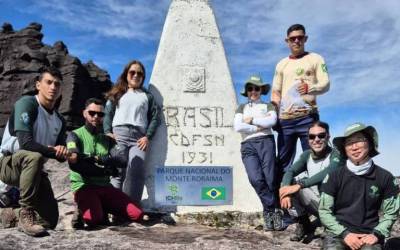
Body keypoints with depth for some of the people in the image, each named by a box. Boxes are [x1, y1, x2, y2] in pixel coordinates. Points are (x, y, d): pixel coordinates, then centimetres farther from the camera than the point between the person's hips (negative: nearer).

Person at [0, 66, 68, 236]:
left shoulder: (59, 121, 5)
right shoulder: (27, 103, -15)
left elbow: (61, 157, 2)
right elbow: (25, 142, -28)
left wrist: (62, 152, -21)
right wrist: (53, 150, -20)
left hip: (32, 168, 7)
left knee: (50, 221, 1)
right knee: (34, 157, -41)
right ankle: (26, 214, -27)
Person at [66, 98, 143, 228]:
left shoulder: (107, 139, 14)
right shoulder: (75, 135, 3)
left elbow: (122, 161, -5)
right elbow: (74, 163, -17)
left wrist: (97, 158, -18)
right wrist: (106, 170, -23)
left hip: (105, 186, 4)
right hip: (83, 186, -4)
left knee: (137, 214, -10)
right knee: (93, 219, -31)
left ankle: (103, 208, 12)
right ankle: (84, 210, 3)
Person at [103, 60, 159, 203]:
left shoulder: (147, 96, 23)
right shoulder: (117, 93, 23)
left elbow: (155, 117, 12)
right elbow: (108, 113, 12)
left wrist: (147, 136, -2)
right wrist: (108, 132, -4)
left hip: (139, 137, 0)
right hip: (118, 134, 0)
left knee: (137, 172, -15)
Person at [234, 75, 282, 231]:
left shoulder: (268, 106, 23)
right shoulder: (241, 108, 25)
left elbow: (271, 121, -1)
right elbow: (238, 127, 5)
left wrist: (251, 120, 2)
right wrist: (260, 126, 2)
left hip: (265, 142, 0)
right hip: (248, 145, 0)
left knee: (270, 178, -13)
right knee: (256, 179, -21)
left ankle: (269, 211, 1)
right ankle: (275, 210, -9)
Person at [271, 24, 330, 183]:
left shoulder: (315, 59, 10)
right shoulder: (281, 64, 20)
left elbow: (325, 84, -1)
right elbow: (275, 92, 18)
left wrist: (310, 88, -23)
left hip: (307, 116, -3)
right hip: (285, 119, 4)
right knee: (283, 161, 4)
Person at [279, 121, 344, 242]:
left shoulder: (336, 155, -14)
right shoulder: (307, 154, 3)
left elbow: (325, 174, -34)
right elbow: (290, 171, -12)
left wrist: (298, 185, -38)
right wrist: (285, 188, -32)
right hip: (314, 203, 6)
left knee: (299, 186, -27)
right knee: (287, 183, -13)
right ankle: (303, 223, -3)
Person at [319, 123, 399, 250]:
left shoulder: (385, 177, 2)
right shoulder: (334, 176, -1)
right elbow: (324, 211, 0)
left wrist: (377, 234, -6)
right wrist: (344, 233, -11)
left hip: (368, 235, 1)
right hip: (338, 233, -1)